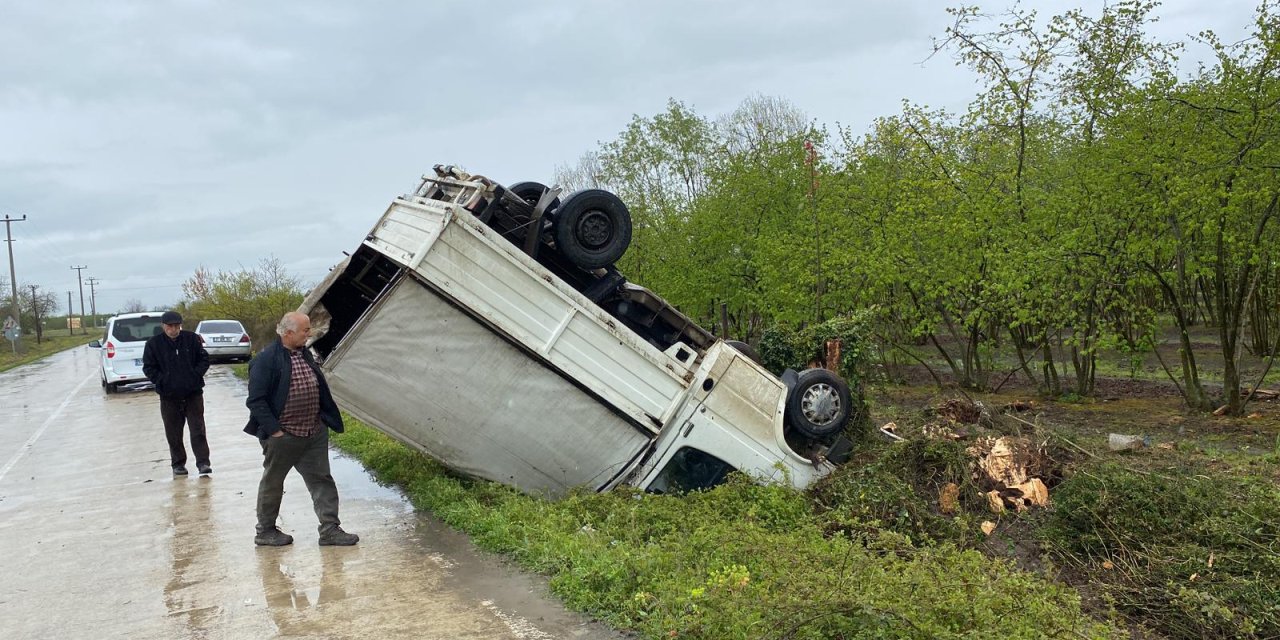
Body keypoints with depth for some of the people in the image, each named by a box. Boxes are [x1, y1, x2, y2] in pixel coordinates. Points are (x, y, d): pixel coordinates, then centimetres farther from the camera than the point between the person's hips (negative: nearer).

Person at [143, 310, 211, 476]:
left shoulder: (192, 339, 0)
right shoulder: (153, 343, -2)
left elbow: (204, 359, 6)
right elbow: (148, 368, 1)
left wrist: (196, 375, -7)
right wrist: (162, 381, -9)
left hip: (193, 394, 0)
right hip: (169, 396, 1)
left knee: (198, 430, -3)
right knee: (173, 433, 9)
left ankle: (203, 462, -2)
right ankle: (178, 464, 20)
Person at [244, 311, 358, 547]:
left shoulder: (305, 355, 10)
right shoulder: (265, 360, -14)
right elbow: (256, 400, -16)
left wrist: (328, 419, 13)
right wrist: (273, 429, -19)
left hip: (315, 433, 7)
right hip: (282, 436, -7)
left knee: (321, 479, 6)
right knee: (272, 482, 10)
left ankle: (329, 528, 10)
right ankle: (265, 531, 24)